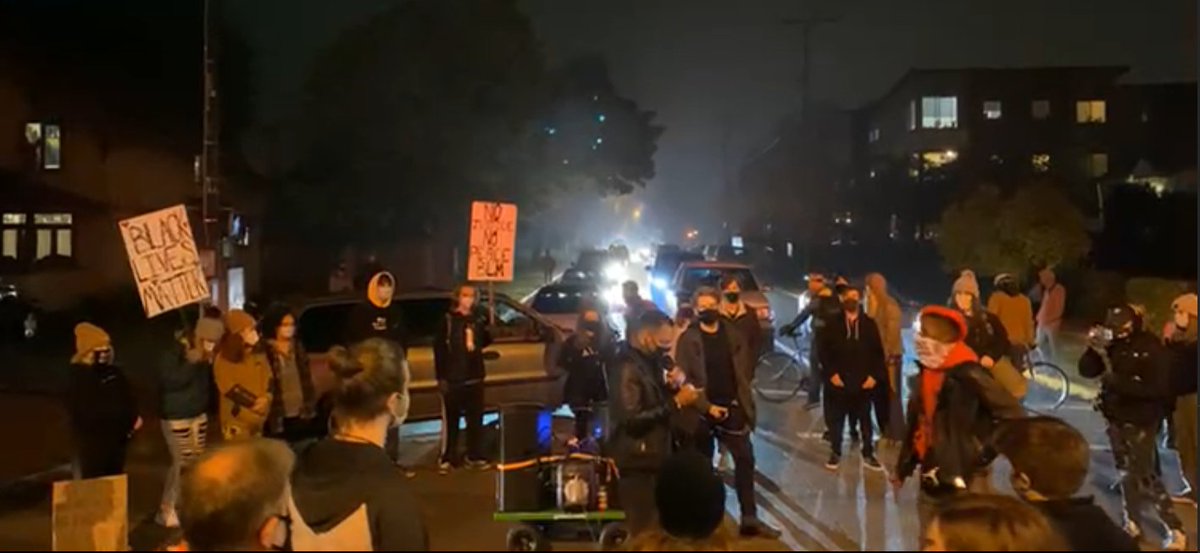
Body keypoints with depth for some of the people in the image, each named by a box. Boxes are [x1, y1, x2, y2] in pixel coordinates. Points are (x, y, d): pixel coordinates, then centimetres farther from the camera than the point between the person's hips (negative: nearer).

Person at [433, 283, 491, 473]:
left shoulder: (478, 320, 10)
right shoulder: (448, 320, -5)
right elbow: (439, 349, -9)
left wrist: (491, 331, 3)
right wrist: (441, 377, -13)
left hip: (474, 377, 5)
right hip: (453, 378, -5)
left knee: (476, 418, 11)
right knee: (450, 420, 0)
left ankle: (475, 457, 22)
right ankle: (446, 459, 8)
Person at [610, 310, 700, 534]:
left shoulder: (652, 361, 10)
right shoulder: (629, 368, -19)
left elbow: (658, 402, 18)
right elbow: (632, 419, -25)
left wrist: (676, 386, -5)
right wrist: (676, 402, -23)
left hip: (654, 457, 9)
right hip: (637, 461, -9)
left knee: (657, 526, 11)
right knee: (644, 530, -6)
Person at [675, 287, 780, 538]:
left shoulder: (732, 334, 5)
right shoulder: (688, 339, -7)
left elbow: (745, 365, 10)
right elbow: (684, 378, -11)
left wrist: (743, 398, 0)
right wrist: (707, 406, -16)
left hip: (732, 407, 3)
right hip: (702, 411, -3)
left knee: (745, 459, 0)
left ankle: (750, 518, 6)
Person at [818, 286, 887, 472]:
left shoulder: (869, 324, 4)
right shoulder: (833, 324, 0)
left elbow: (878, 353, 5)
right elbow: (824, 350, 0)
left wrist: (875, 375, -4)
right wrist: (831, 373, -9)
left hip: (864, 382, 1)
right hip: (839, 381, -1)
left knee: (865, 419, 10)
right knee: (835, 419, 6)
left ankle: (868, 455, 20)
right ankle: (835, 453, 18)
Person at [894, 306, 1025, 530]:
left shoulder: (968, 375, -17)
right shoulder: (926, 373, 7)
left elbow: (1013, 414, -15)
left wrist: (984, 452, -12)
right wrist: (903, 467, 18)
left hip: (963, 482, -8)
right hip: (931, 481, 8)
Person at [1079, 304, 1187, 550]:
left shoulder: (1152, 348, -16)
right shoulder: (1112, 343, -1)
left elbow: (1157, 388, -23)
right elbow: (1086, 371, -1)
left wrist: (1118, 381, -27)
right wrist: (1095, 350, -19)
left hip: (1141, 420, -6)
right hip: (1116, 417, 6)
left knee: (1145, 476, -5)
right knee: (1128, 472, 17)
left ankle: (1176, 530, 5)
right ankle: (1131, 521, 29)